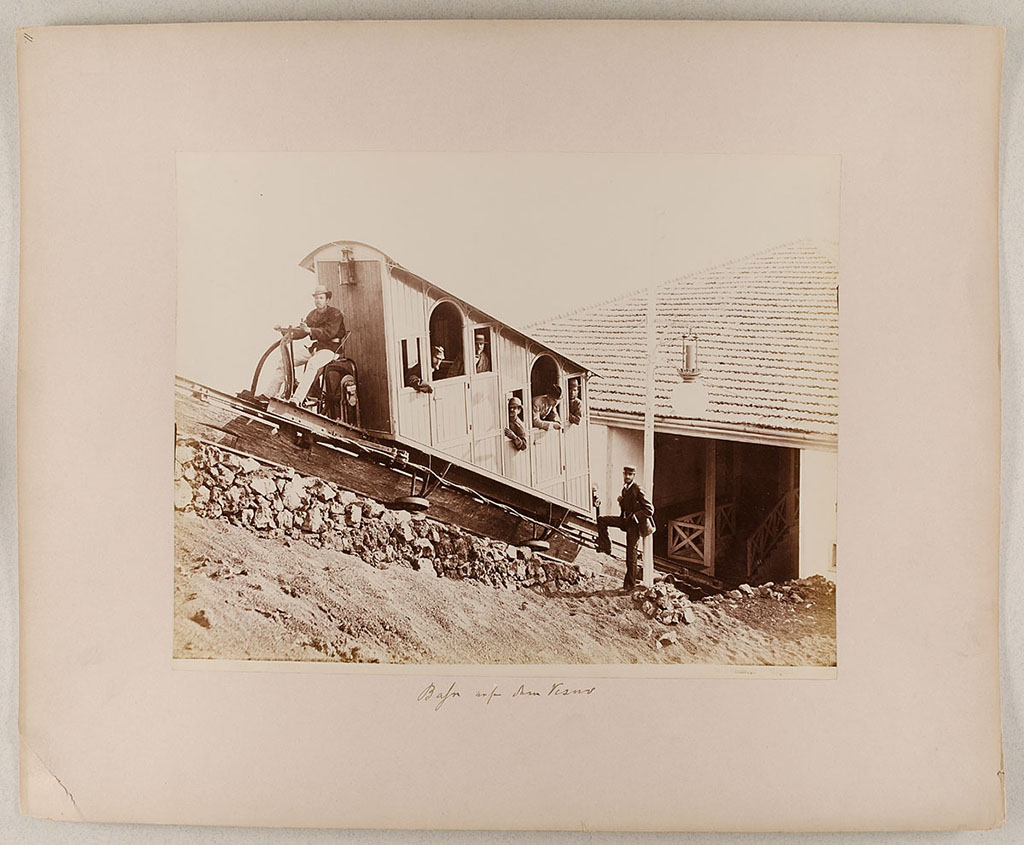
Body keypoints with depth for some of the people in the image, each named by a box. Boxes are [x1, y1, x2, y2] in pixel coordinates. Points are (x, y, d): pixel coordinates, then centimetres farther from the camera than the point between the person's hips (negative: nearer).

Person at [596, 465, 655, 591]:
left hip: (634, 524, -7)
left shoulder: (637, 489, -15)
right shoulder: (625, 489, 9)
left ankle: (630, 583, 9)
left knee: (631, 554, -2)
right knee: (601, 520, -3)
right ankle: (605, 546, 3)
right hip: (625, 520, 7)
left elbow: (649, 509, -18)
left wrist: (635, 516, -19)